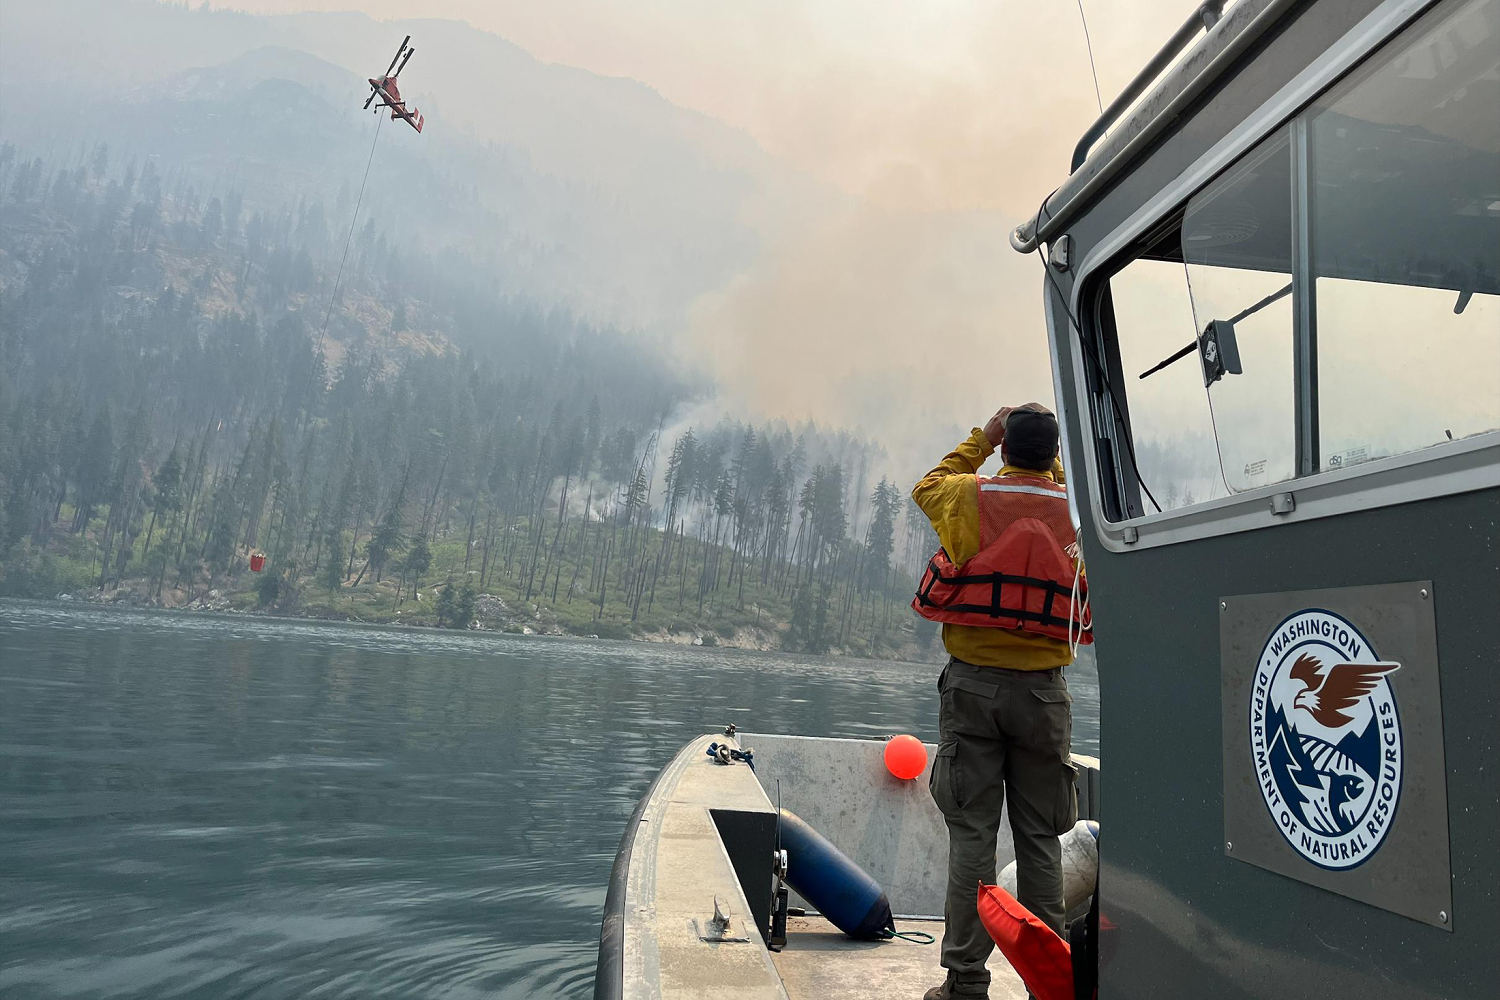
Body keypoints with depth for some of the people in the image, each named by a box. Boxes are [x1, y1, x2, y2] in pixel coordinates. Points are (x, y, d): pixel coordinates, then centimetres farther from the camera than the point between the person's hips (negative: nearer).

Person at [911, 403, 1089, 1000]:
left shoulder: (970, 497, -2)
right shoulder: (1072, 509, 2)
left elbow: (926, 488, 21)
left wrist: (980, 439, 24)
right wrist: (1051, 462, 29)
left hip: (973, 683, -1)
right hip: (1042, 689, 2)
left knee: (971, 834, 3)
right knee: (1040, 838, 10)